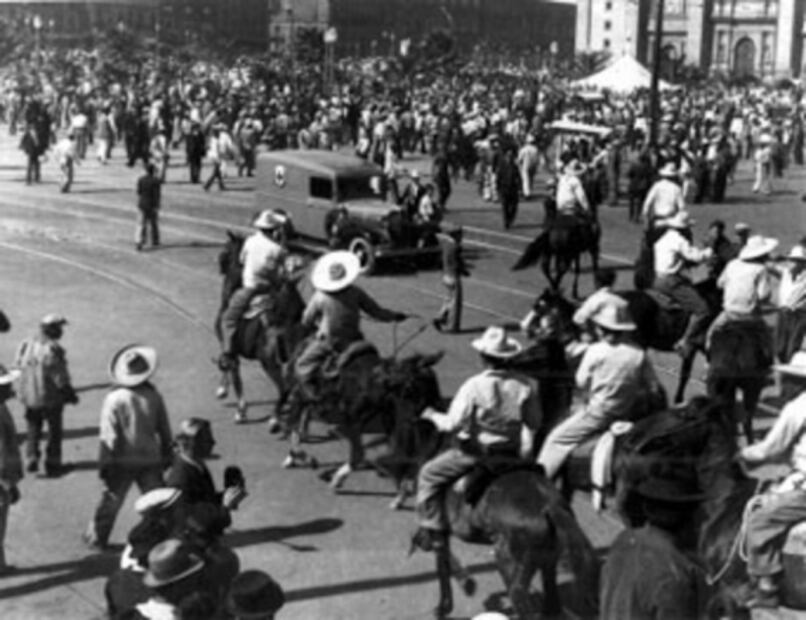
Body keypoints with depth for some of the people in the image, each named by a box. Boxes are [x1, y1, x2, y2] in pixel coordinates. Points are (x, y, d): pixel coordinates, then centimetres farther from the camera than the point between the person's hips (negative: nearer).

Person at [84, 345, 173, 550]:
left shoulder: (114, 399, -14)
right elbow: (164, 431, 3)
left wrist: (104, 464, -6)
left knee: (110, 501, 13)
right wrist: (167, 456, 16)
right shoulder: (154, 397, -6)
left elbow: (108, 437, -13)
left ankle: (96, 538, 24)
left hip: (122, 462, -1)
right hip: (150, 460, 1)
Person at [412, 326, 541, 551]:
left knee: (428, 475, 13)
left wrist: (433, 415, 1)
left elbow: (453, 424, -17)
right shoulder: (525, 385, -7)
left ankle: (433, 531, 10)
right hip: (512, 455, 4)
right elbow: (534, 423, 2)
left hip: (475, 453, -4)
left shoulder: (474, 386, -20)